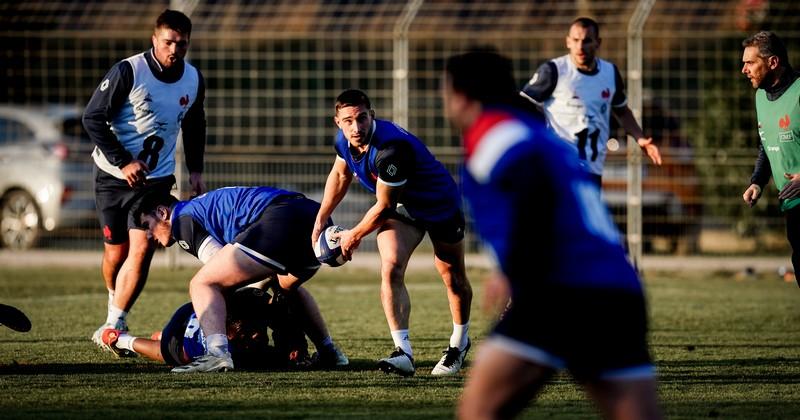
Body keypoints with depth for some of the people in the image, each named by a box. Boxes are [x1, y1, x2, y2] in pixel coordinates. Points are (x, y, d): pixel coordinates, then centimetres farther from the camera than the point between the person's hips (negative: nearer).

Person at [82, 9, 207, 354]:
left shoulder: (193, 80, 2)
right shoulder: (129, 71, -14)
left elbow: (194, 126, 20)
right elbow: (93, 117, -13)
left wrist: (195, 170, 15)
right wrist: (123, 162, -17)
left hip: (156, 179, 2)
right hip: (114, 176, -2)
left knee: (141, 250, -14)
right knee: (116, 252, 4)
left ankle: (112, 326, -10)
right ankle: (115, 315, 30)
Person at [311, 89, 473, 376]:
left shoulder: (391, 148, -40)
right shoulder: (344, 141, -15)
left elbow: (383, 207, -29)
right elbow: (340, 174, 10)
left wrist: (354, 236, -14)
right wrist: (320, 220, 10)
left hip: (441, 206, -5)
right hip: (402, 208, 5)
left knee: (454, 279, 11)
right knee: (391, 269, -18)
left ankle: (459, 345, 36)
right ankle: (403, 352, -23)